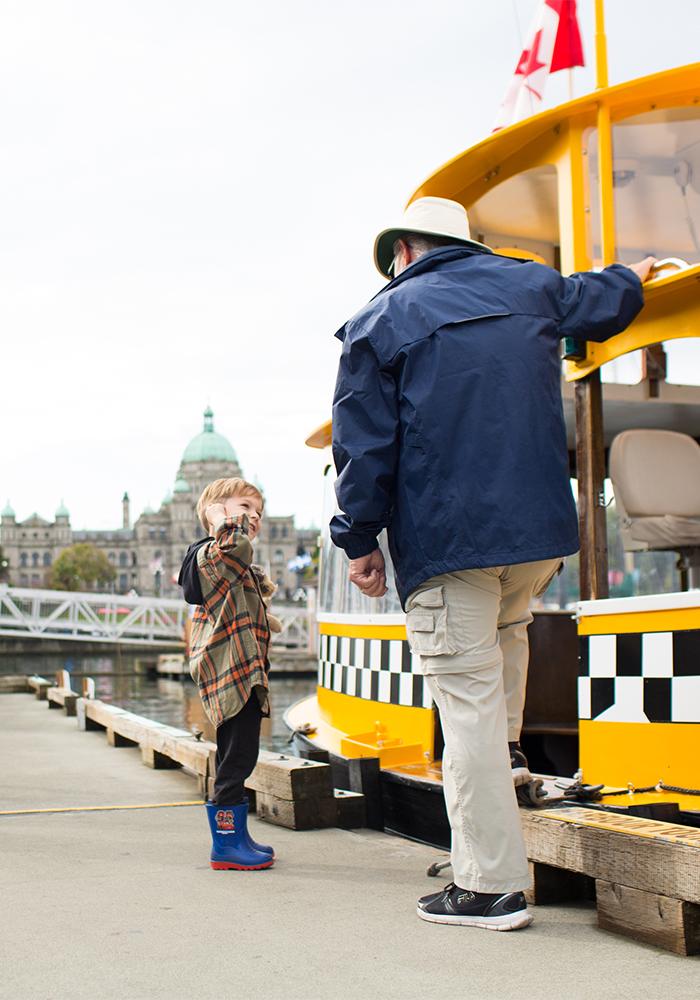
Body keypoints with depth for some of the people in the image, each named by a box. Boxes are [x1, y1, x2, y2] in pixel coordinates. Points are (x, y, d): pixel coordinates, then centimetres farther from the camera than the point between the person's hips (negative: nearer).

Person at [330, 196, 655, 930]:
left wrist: (359, 540, 2)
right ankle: (506, 751, 39)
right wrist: (635, 276, 55)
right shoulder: (530, 286, 12)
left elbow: (364, 445, -5)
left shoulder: (381, 322, 0)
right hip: (542, 533, 5)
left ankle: (490, 886, -1)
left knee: (468, 697, -3)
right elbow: (599, 302, 32)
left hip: (445, 539, -5)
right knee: (506, 628, 36)